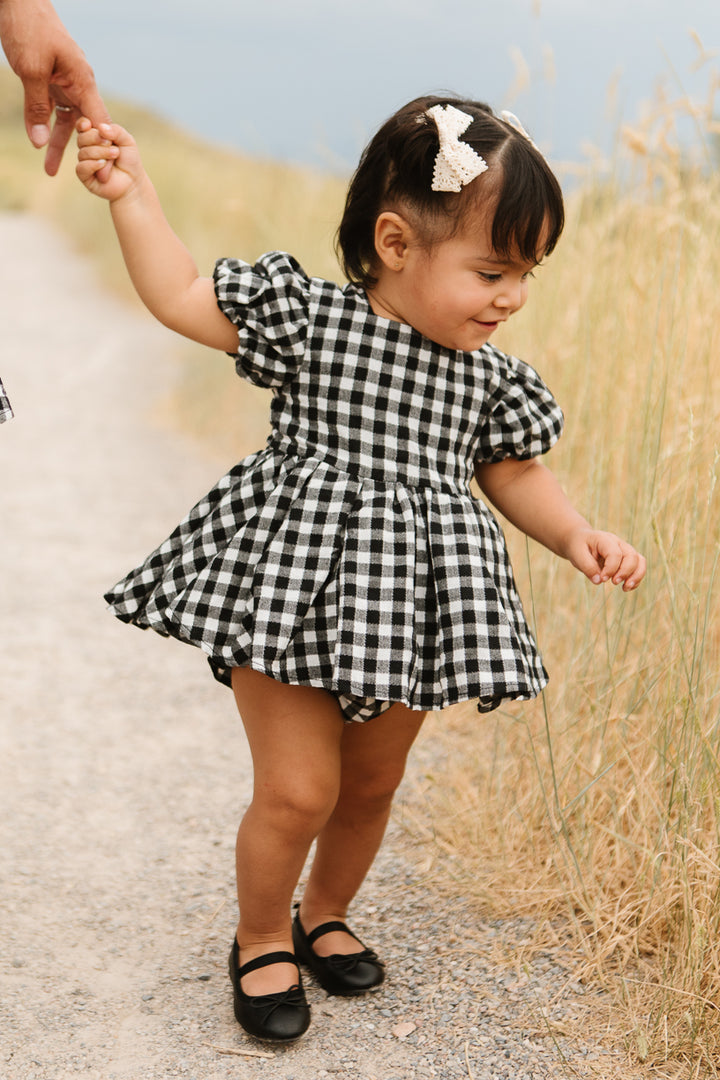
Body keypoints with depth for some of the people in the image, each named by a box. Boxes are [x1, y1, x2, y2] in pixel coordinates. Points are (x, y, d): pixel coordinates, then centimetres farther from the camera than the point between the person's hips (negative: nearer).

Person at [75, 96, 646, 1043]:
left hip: (409, 611, 5)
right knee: (297, 790, -5)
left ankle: (325, 917, 44)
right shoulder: (306, 317, -9)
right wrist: (134, 197, -9)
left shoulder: (490, 375, 2)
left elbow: (515, 473, 13)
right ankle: (262, 942, 22)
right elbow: (181, 298, -4)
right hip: (294, 597, -4)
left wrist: (578, 536, -2)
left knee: (372, 787, 18)